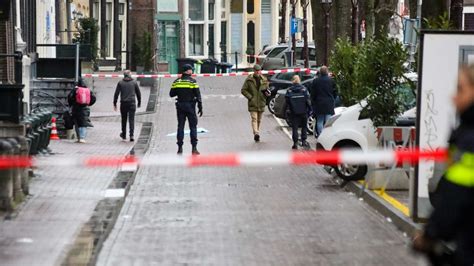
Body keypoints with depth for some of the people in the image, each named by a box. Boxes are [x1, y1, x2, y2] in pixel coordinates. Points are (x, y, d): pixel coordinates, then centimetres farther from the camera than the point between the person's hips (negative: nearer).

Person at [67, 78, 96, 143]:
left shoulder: (75, 89, -4)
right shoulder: (88, 90, 3)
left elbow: (70, 97, -10)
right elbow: (93, 98, 3)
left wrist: (71, 104, 6)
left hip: (76, 108, -1)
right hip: (85, 109, 1)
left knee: (77, 124, 9)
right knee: (84, 124, 3)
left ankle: (79, 137, 7)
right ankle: (82, 138, -9)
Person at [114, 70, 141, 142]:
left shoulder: (120, 83, 2)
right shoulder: (134, 82, 3)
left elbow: (116, 94, 0)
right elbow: (138, 93, 8)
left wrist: (115, 104, 4)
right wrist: (139, 103, 19)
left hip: (123, 103, 1)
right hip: (132, 103, -1)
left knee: (124, 120, 13)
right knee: (131, 120, -2)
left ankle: (124, 135, 24)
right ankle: (131, 135, -14)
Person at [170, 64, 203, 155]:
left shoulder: (176, 81, 3)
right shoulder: (192, 81, -7)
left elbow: (171, 94, 5)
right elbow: (198, 95, -9)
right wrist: (200, 107, -5)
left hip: (180, 106, 3)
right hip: (190, 106, -3)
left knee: (180, 126, 8)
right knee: (193, 126, 4)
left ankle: (180, 148, 5)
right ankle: (194, 148, -2)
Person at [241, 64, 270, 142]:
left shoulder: (264, 80, 9)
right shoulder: (249, 80, -2)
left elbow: (267, 89, 19)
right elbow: (243, 90, 0)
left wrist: (266, 92, -6)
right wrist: (250, 97, -11)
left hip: (261, 103, 4)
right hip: (253, 103, -4)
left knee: (259, 120, 10)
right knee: (254, 119, -16)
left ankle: (257, 134, 19)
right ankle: (256, 133, -28)